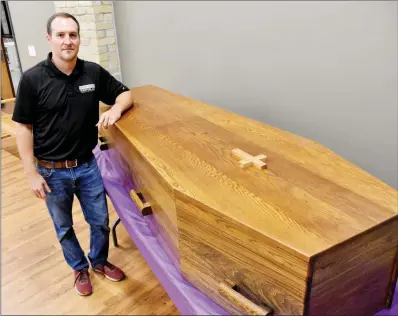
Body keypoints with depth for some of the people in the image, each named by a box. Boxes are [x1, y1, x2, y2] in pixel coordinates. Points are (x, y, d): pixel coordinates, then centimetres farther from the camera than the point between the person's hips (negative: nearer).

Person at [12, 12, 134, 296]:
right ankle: (80, 268, 42)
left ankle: (100, 261, 43)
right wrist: (32, 174, -10)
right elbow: (23, 128, -9)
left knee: (100, 220, 15)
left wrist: (115, 109, -17)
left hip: (87, 165, 2)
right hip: (52, 171, -2)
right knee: (64, 227, 17)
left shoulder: (94, 72, -7)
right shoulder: (33, 79, -14)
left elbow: (125, 94, 6)